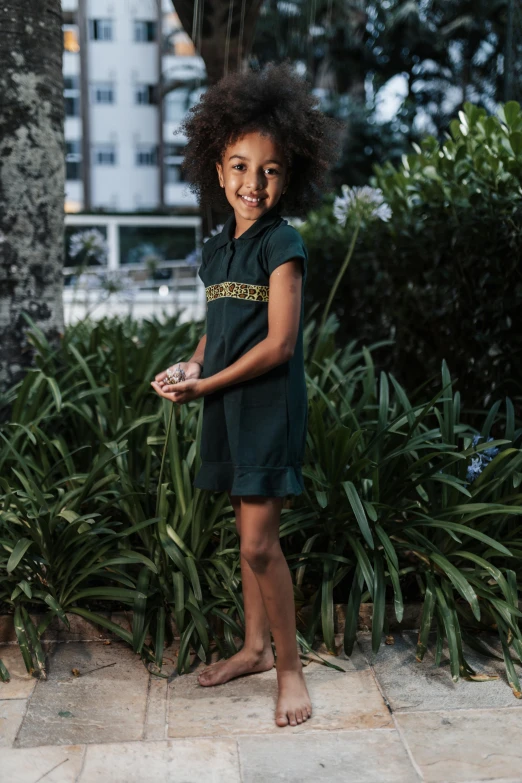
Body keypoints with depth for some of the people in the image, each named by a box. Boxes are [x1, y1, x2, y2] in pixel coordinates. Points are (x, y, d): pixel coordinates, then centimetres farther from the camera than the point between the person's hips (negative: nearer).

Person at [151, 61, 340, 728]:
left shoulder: (282, 245, -12)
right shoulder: (216, 248, 10)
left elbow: (279, 344, -17)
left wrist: (204, 385, -13)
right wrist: (192, 365, -4)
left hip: (270, 405, -7)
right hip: (227, 407, 7)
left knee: (260, 543, -5)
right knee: (247, 533, 16)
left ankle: (289, 666, 13)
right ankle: (255, 646, 32)